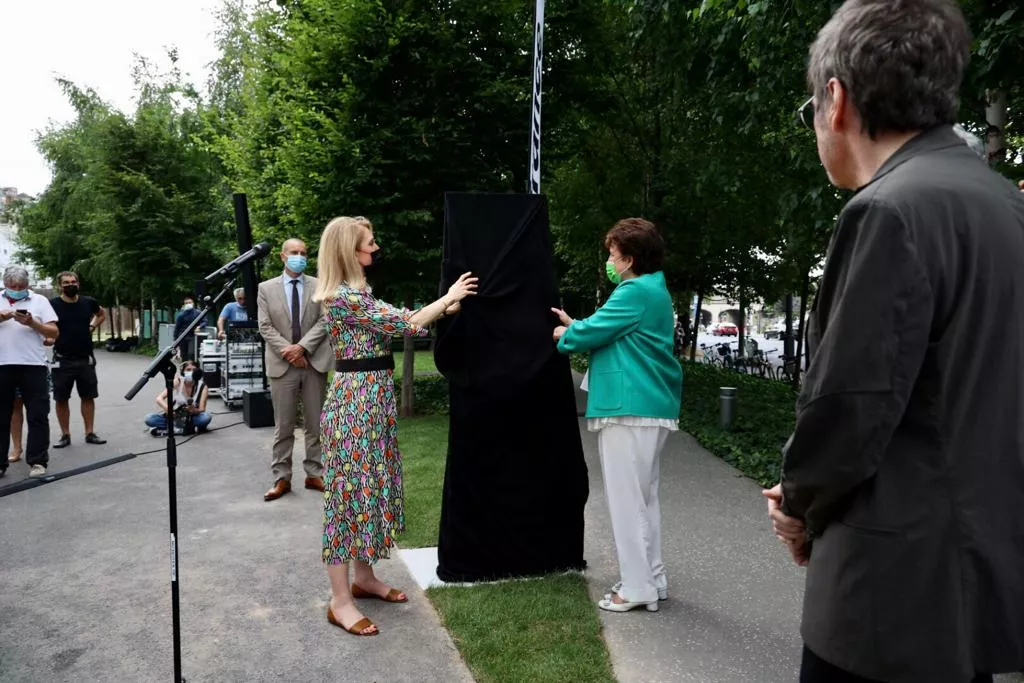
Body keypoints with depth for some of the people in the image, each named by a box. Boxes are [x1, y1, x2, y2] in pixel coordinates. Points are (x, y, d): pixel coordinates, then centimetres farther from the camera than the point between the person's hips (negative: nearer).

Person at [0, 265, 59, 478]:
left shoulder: (39, 300, 7)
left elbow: (54, 333, 3)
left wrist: (32, 323, -13)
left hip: (32, 365, -2)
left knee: (37, 416, 1)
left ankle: (37, 461, 7)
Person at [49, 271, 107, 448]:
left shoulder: (88, 302, 2)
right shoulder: (52, 304, -8)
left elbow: (102, 314, 22)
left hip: (86, 359, 3)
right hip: (62, 360, -2)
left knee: (88, 397, 8)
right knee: (61, 399, 4)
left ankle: (90, 433, 17)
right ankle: (65, 435, 15)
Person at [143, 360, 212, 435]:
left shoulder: (202, 386, -14)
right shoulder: (177, 382, -13)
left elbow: (202, 410, -18)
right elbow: (159, 399, -21)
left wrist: (194, 410, -41)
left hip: (191, 417, -1)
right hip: (175, 416, 1)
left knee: (206, 417, -34)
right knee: (149, 418, -23)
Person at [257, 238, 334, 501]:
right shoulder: (266, 288, 7)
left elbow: (324, 322, -2)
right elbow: (265, 327, 0)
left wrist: (302, 346, -14)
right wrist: (289, 352, -12)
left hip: (314, 362, 1)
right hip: (282, 364, 0)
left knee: (315, 424, 6)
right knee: (283, 426, 4)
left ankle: (314, 474, 17)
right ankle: (281, 478, 12)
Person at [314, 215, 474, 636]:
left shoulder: (356, 293, 13)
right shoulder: (345, 296, -18)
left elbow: (395, 322, 15)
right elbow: (406, 324, -19)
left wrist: (444, 307, 9)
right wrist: (448, 298, -9)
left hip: (372, 399, 10)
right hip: (356, 401, -10)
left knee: (369, 486, 16)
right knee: (350, 491, -3)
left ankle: (364, 578, 29)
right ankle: (340, 601, 7)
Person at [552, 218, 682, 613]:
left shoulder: (636, 292, -15)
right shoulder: (653, 289, 18)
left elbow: (590, 334, -12)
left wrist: (564, 335, 8)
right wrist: (576, 326, 20)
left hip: (631, 408, -10)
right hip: (648, 406, 10)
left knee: (626, 499, -2)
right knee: (643, 496, 16)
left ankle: (638, 588, 6)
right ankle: (651, 579, 25)